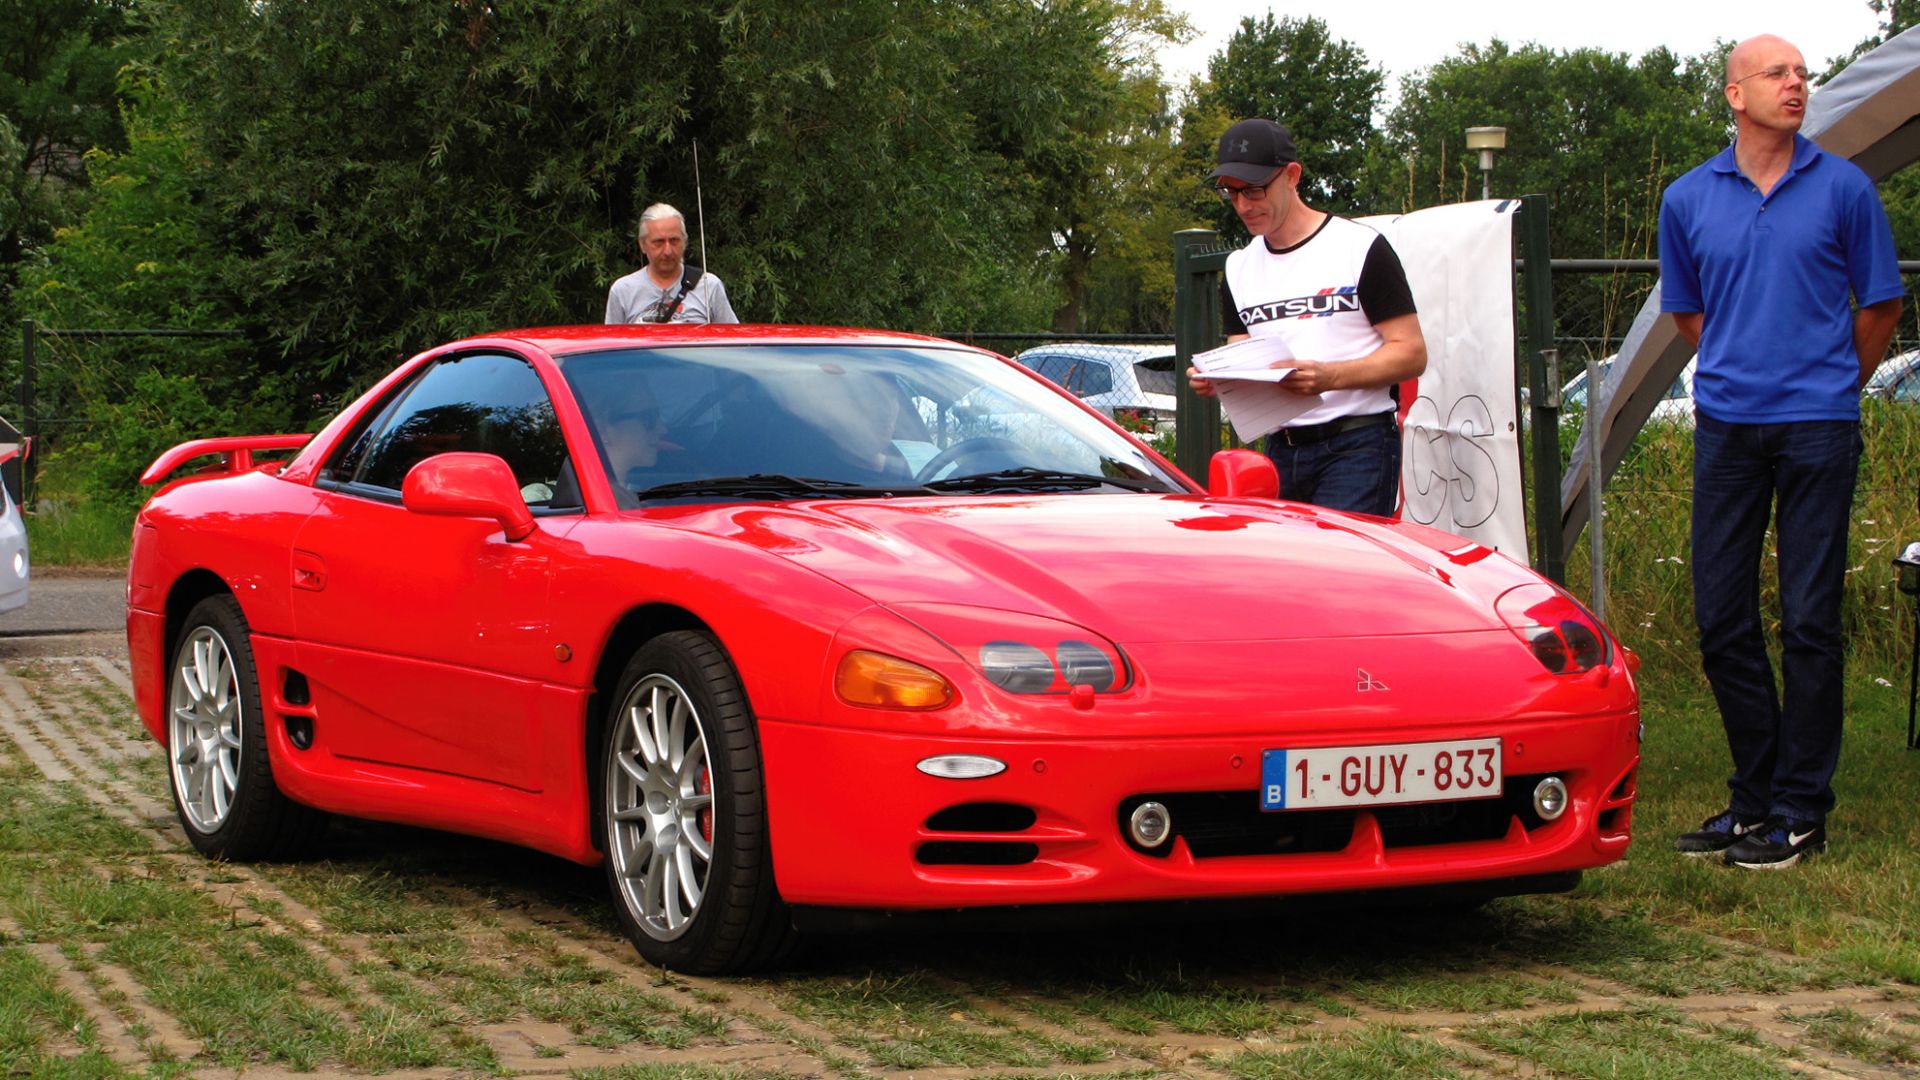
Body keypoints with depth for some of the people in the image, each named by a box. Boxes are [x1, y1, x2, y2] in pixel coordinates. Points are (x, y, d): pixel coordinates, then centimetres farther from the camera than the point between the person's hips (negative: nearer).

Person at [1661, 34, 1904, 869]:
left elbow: (1880, 305, 8)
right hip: (1726, 428, 3)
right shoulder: (1688, 199, 7)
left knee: (1809, 619, -2)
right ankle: (1754, 794, 18)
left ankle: (1801, 810, 4)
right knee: (1720, 616, 5)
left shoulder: (1843, 189, 0)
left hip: (1818, 426, -3)